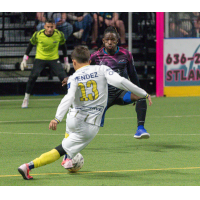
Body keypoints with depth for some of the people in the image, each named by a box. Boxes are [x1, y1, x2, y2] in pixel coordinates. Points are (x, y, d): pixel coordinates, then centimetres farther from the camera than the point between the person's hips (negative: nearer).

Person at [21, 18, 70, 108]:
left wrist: (66, 61, 8)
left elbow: (63, 46, 6)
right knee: (33, 76, -20)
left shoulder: (59, 35, -12)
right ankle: (26, 100, -4)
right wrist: (25, 59, -2)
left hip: (54, 59, 1)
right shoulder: (37, 35, -16)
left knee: (64, 77, -15)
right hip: (40, 59, -1)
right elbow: (31, 44, 1)